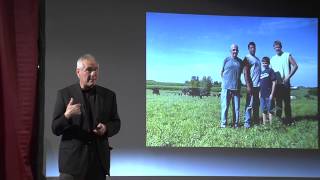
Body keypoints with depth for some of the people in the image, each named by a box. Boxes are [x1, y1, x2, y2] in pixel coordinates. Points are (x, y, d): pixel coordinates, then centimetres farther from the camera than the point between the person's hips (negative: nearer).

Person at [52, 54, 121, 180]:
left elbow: (116, 123, 13)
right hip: (73, 159, -2)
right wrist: (67, 115, -23)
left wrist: (106, 128, -9)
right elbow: (55, 129, -3)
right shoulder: (64, 94, -1)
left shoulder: (108, 95, 7)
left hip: (99, 159, 3)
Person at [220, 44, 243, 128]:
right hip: (226, 87, -3)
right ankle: (223, 123, 3)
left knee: (236, 107, 4)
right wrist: (225, 80, 1)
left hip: (236, 88, 3)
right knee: (225, 106, -2)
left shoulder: (240, 61, 10)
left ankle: (236, 124, 11)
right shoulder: (226, 60, 2)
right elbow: (222, 72, 7)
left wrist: (236, 79, 11)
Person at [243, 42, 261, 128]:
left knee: (256, 104, 11)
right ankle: (247, 122, -8)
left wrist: (261, 83, 15)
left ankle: (256, 120, 16)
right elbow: (246, 73, -12)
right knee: (249, 104, -8)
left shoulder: (257, 59, 19)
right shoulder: (247, 58, -5)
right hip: (252, 85, -8)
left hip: (258, 85, 8)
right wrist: (248, 85, -19)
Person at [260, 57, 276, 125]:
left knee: (270, 110, -4)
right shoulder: (262, 72, 15)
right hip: (262, 95, 7)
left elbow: (274, 83, -8)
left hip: (269, 95, -6)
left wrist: (272, 94, -12)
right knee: (263, 111, 10)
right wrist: (259, 93, 12)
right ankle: (264, 124, 16)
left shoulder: (270, 71, -4)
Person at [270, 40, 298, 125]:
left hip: (285, 83, -3)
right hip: (276, 84, 3)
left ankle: (288, 120, 5)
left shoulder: (287, 55, 3)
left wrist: (288, 77, -12)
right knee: (278, 102, 5)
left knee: (287, 102, 0)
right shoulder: (272, 59, 15)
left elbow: (295, 66, -3)